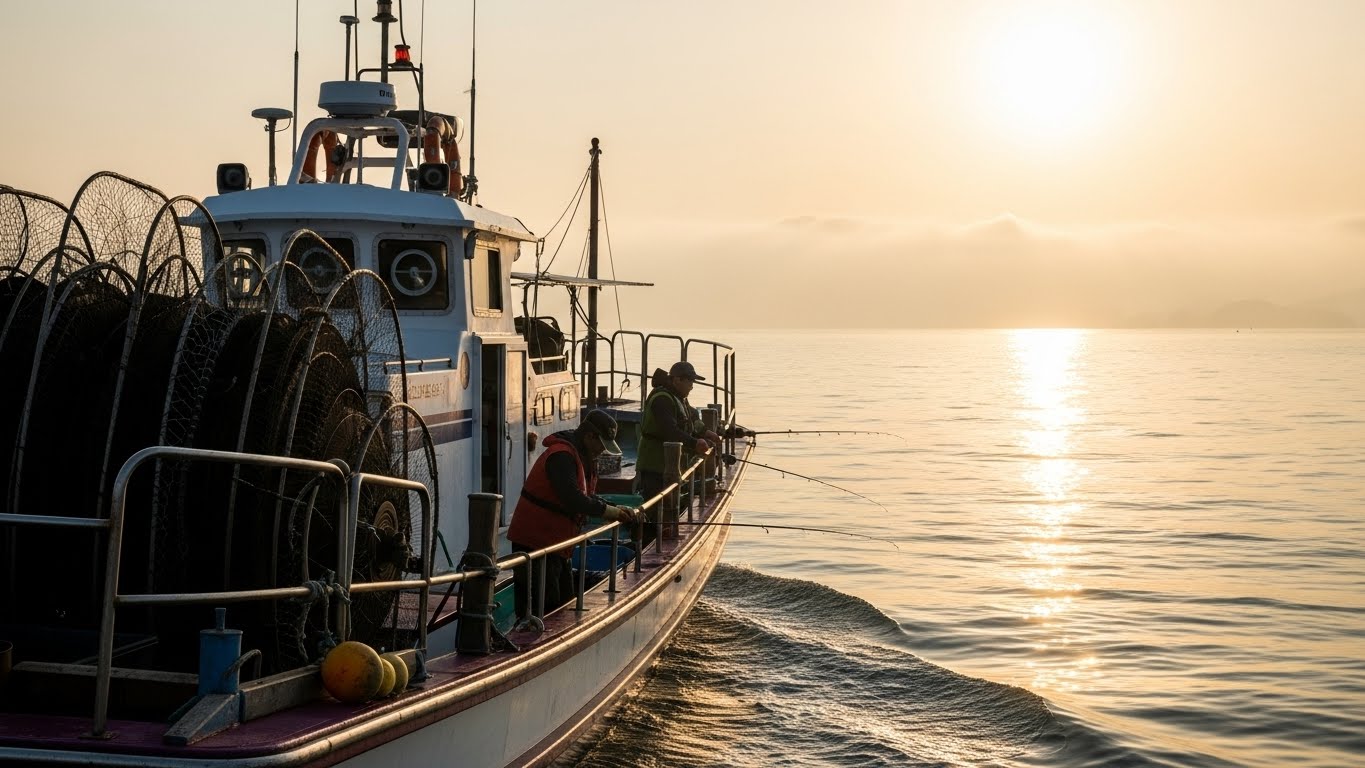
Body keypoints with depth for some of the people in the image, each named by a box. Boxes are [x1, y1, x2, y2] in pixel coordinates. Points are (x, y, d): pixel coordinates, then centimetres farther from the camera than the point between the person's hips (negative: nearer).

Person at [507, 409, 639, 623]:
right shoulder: (561, 455, -20)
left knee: (564, 603, 15)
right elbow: (573, 499, -29)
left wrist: (616, 509, 2)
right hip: (535, 541, -11)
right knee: (543, 607, -10)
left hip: (556, 542, 11)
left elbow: (588, 497, 18)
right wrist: (606, 511, -19)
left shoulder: (584, 457, 14)